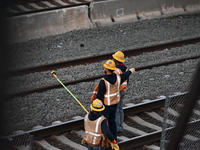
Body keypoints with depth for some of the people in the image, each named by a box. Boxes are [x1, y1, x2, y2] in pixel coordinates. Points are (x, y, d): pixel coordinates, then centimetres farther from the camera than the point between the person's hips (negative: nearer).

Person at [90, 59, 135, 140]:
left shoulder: (103, 81, -27)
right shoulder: (118, 77, -7)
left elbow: (99, 96, -23)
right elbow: (125, 76, 17)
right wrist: (130, 71, 39)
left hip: (105, 106, -7)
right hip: (114, 104, 7)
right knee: (112, 121, 20)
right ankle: (113, 139, 30)